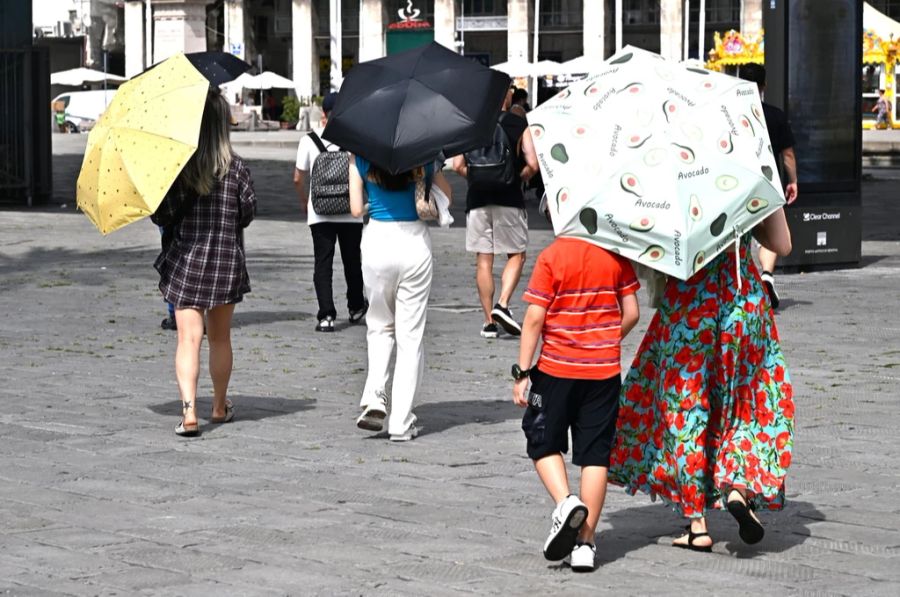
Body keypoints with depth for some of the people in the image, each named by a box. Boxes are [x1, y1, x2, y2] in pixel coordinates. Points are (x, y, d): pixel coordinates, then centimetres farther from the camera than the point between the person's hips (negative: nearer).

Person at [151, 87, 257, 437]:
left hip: (185, 260, -2)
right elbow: (248, 212, 2)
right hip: (226, 260, 2)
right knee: (220, 337, 17)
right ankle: (220, 406, 30)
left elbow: (161, 215, -9)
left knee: (188, 338, -4)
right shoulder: (236, 168, -5)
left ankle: (189, 410, -20)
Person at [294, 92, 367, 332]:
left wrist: (304, 201, 16)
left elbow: (298, 178, -1)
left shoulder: (309, 141, -3)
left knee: (323, 264, 1)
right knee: (352, 261, 17)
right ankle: (356, 307, 34)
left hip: (320, 213, -1)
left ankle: (326, 315, -10)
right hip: (351, 213, 1)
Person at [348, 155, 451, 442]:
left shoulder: (361, 159, -1)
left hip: (377, 241, 0)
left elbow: (356, 209, -2)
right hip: (414, 241, 0)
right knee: (410, 334, 6)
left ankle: (374, 397, -3)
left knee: (380, 326, 19)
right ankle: (401, 423, 5)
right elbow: (445, 194, 8)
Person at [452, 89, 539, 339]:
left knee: (483, 260, 5)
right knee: (516, 255, 10)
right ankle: (503, 304, -10)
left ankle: (489, 321, 5)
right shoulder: (520, 125, -1)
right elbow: (532, 165, -8)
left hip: (478, 198, 2)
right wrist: (517, 177, 10)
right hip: (510, 198, -2)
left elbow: (458, 165, -1)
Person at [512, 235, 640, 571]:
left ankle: (565, 502, -9)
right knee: (595, 454, 6)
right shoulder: (616, 257, 0)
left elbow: (534, 318, -12)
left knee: (544, 443, 16)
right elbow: (631, 313, 2)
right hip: (605, 372, 3)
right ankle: (585, 542, 5)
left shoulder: (551, 257, -10)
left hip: (557, 368, -3)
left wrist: (522, 372, -6)